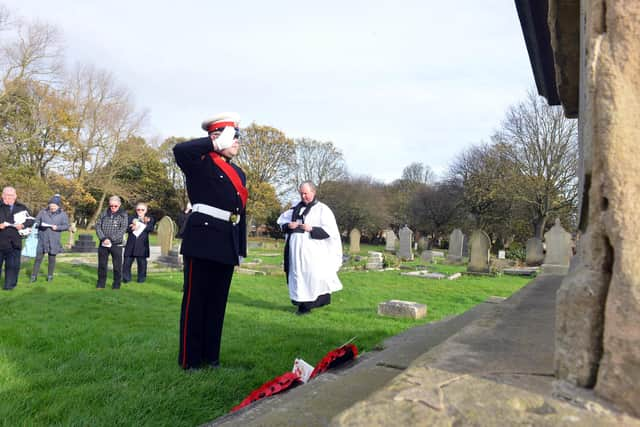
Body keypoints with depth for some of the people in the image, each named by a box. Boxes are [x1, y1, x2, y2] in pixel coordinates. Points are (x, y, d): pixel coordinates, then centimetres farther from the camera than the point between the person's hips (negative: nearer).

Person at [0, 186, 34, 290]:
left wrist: (23, 225, -9)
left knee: (13, 264, 4)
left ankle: (9, 284, 14)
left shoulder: (21, 207, 8)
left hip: (14, 242, 1)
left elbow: (30, 220, 9)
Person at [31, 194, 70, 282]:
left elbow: (66, 226, 0)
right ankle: (34, 276, 8)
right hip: (42, 239, 1)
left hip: (54, 241, -1)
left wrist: (57, 227, -16)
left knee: (52, 259, 7)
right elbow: (36, 222, 10)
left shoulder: (62, 214, 3)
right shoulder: (43, 212, 8)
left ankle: (50, 276, 20)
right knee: (38, 258, 0)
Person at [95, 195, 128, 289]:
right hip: (103, 243, 3)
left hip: (116, 244, -3)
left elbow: (123, 229, -10)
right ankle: (101, 283, 21)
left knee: (117, 265, 2)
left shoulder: (123, 215, -1)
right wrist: (103, 238, -12)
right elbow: (98, 226, 3)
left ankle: (116, 284, 13)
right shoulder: (104, 213, 7)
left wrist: (110, 239, -17)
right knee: (102, 264, 9)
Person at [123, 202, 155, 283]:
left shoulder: (150, 219, 10)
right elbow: (126, 228, 3)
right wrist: (131, 228, -16)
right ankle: (126, 277, 11)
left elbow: (150, 229, -6)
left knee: (142, 262, 1)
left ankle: (141, 278, 12)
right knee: (127, 261, 1)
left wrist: (146, 222, -21)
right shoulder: (131, 218, 14)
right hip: (131, 243, 2)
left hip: (142, 244, -2)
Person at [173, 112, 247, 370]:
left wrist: (241, 249, 15)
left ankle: (210, 356, 24)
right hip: (203, 240, -7)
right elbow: (179, 150, -25)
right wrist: (214, 144, -11)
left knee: (218, 301, 12)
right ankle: (190, 359, 11)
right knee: (195, 301, 1)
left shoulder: (238, 173, 19)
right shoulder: (201, 163, -2)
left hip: (227, 245, 7)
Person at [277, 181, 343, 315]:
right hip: (295, 251, 5)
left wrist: (312, 229, -19)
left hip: (313, 252, -5)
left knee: (313, 277, -9)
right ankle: (303, 304, 16)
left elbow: (330, 230, -8)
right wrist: (288, 225, -1)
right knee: (298, 277, 7)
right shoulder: (296, 208, 16)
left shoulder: (322, 209, -1)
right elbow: (281, 219, 21)